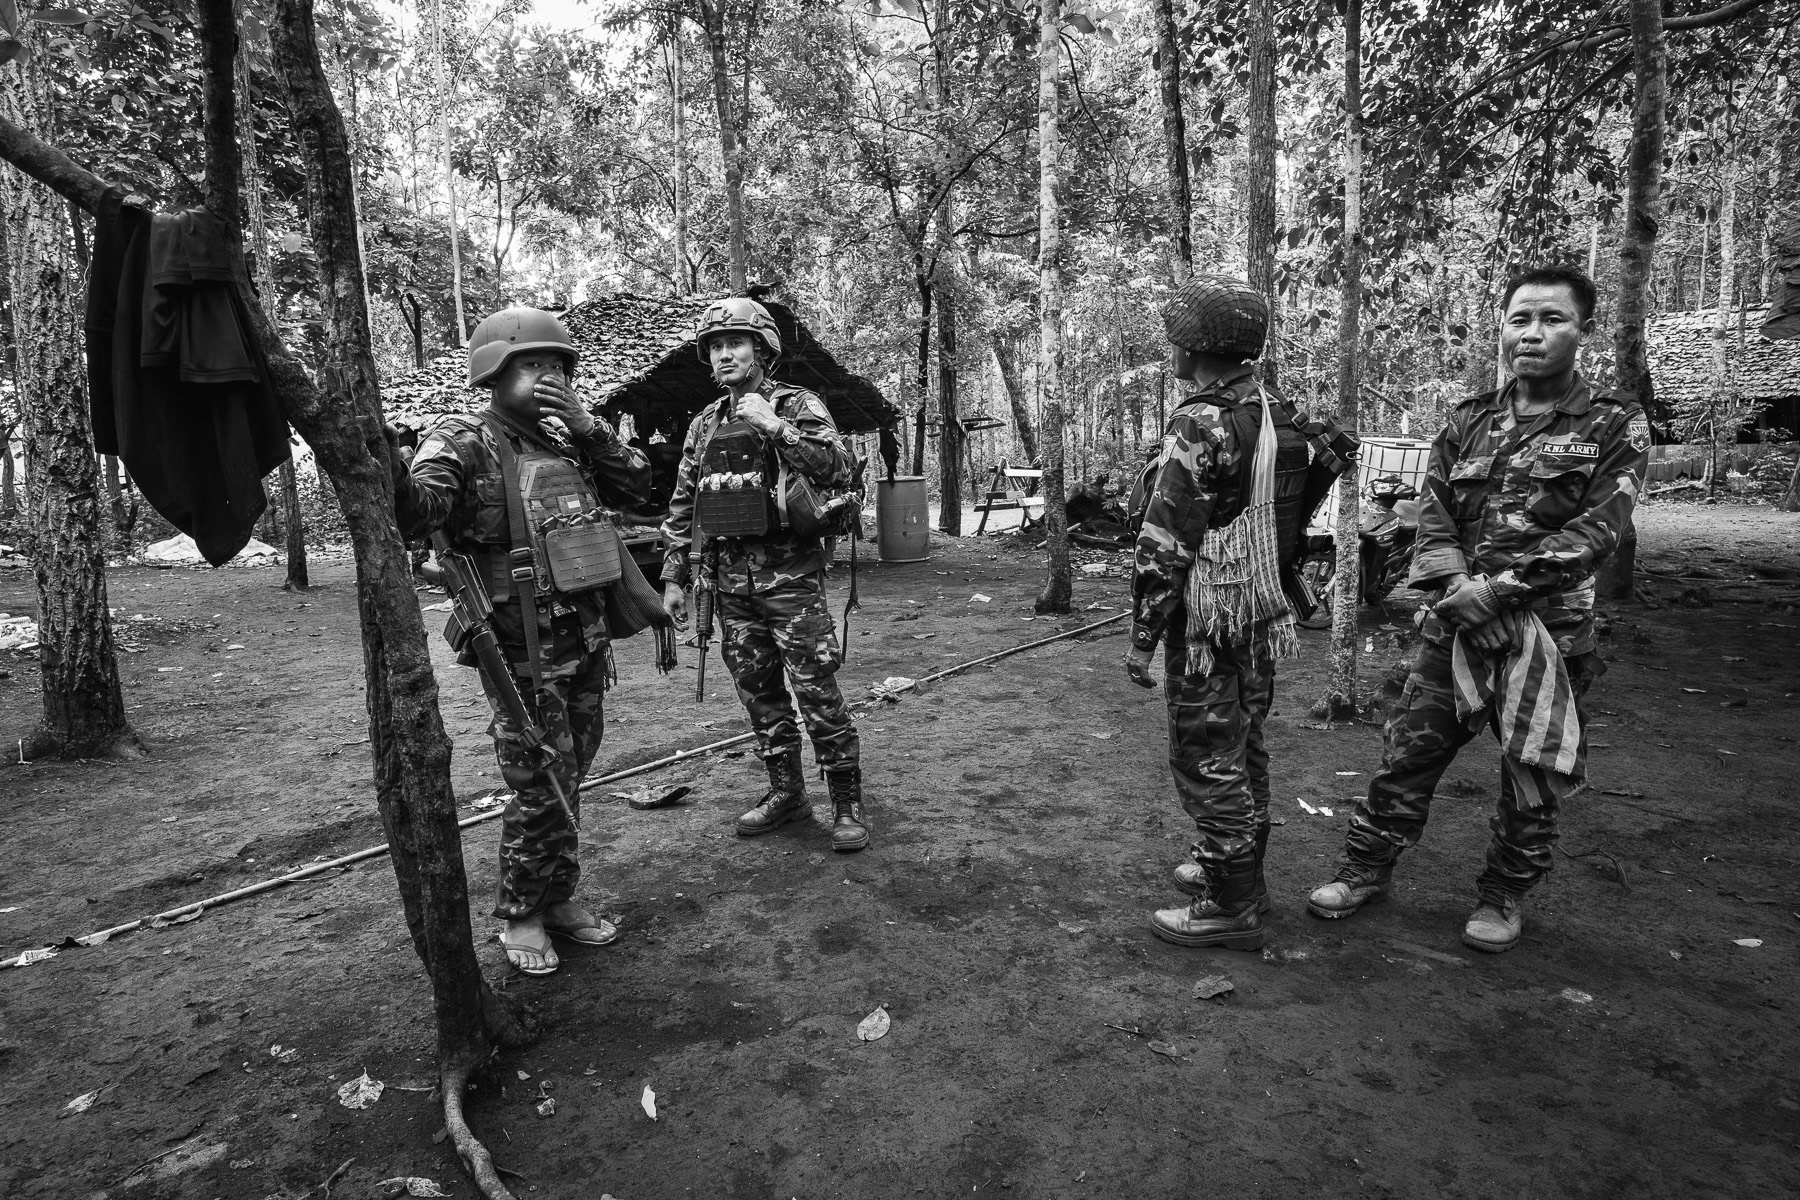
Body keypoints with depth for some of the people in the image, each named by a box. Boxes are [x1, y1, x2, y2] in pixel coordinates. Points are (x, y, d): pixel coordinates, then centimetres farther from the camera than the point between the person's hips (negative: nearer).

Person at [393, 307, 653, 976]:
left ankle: (558, 898, 33)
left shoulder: (567, 445, 10)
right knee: (541, 790, 1)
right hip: (522, 653, -6)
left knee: (568, 782, 16)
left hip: (587, 643, 6)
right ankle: (519, 914, 23)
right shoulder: (465, 443, -8)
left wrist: (588, 427, -4)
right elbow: (416, 511, -23)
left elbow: (637, 488, 7)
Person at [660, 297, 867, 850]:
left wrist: (772, 425, -19)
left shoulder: (798, 405, -1)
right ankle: (786, 791, 26)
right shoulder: (704, 425, 15)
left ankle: (848, 803, 8)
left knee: (817, 691, -4)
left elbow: (839, 467, -18)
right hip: (730, 577, 6)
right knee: (758, 690, 12)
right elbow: (682, 506, 17)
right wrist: (674, 577, 13)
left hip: (789, 573, -5)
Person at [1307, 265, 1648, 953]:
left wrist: (1502, 588, -20)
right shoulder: (1469, 422, 9)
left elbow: (1597, 530, -11)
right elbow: (1433, 516, 3)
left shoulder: (1614, 427, -1)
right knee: (1407, 753, 6)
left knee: (1533, 775, 9)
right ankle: (1366, 871, 22)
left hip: (1551, 632, -2)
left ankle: (1504, 897, 29)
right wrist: (1459, 588, -14)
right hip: (1455, 627, 3)